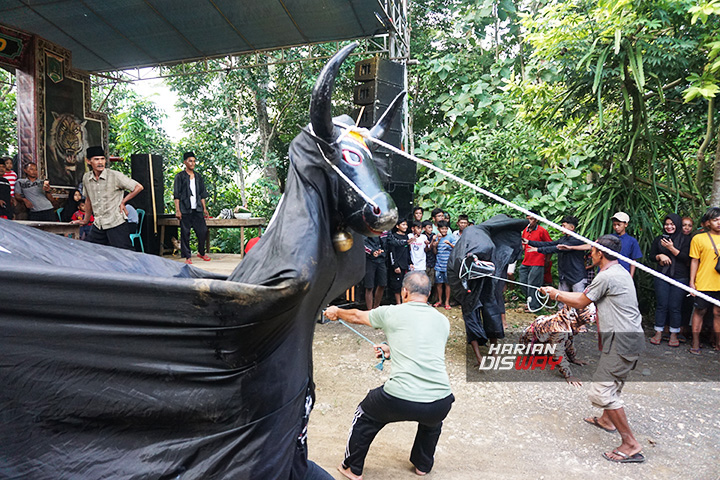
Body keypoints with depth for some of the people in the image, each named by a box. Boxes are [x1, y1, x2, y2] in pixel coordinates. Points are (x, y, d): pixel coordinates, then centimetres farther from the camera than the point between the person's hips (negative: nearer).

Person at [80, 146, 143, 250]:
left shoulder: (115, 176, -9)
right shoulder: (86, 178, 8)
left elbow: (138, 187, -4)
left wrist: (123, 201, -2)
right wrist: (86, 220, 28)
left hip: (116, 224, -6)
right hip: (97, 226, 6)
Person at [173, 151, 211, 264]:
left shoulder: (198, 176, 15)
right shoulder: (180, 176, 1)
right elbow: (176, 195, -3)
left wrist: (204, 208, 13)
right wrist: (177, 210, -10)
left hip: (197, 209, 4)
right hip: (185, 210, -4)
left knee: (203, 231, 2)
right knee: (185, 233, -1)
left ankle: (201, 252, 22)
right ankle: (187, 257, 8)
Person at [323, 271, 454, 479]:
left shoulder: (391, 312, 3)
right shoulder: (443, 321, 12)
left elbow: (357, 316, 22)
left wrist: (336, 312, 42)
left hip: (399, 400, -3)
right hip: (441, 403, 3)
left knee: (366, 416, 28)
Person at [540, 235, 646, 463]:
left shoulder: (607, 276, -17)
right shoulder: (620, 272, 15)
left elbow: (581, 302, -6)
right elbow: (585, 296, 21)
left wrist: (556, 294, 9)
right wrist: (556, 293, 24)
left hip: (621, 340, -11)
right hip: (631, 336, 11)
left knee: (601, 390, -11)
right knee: (612, 381, 28)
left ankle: (631, 444, -6)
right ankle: (607, 420, 48)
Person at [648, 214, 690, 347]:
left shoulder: (685, 240, 3)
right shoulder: (659, 239, 11)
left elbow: (686, 258, -6)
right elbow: (651, 255, 12)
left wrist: (672, 248, -16)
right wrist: (660, 256, -9)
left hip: (679, 278, -2)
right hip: (661, 276, 2)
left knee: (675, 306, 1)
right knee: (661, 305, 3)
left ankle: (674, 334, 12)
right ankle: (658, 332, 11)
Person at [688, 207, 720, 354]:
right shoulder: (698, 238, 0)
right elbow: (694, 261, 1)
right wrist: (692, 282, -3)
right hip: (704, 284, -3)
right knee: (700, 311, 5)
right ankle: (695, 343, 12)